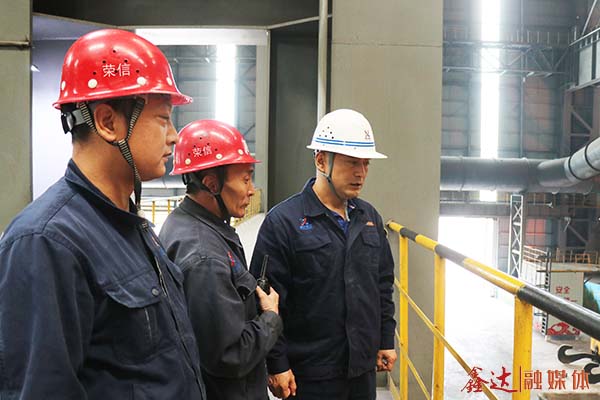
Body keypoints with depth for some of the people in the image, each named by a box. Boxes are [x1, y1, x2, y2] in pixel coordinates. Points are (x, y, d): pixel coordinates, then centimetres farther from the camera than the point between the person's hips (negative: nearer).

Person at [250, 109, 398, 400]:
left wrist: (386, 341, 13)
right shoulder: (283, 221, -13)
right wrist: (277, 365, -13)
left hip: (364, 368, 6)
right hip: (310, 374, -5)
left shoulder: (369, 217, 7)